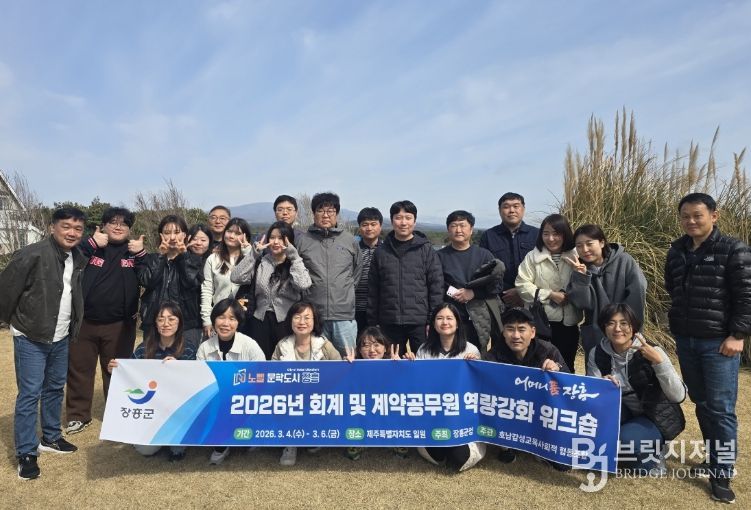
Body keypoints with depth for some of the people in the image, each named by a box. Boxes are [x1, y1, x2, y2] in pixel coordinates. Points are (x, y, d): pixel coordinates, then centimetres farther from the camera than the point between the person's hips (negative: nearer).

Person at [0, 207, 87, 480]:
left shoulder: (79, 259, 2)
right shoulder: (32, 255, -19)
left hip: (61, 339, 7)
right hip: (31, 338, -6)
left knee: (55, 388, 17)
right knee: (30, 394, -1)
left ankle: (51, 437, 33)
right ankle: (26, 453, 12)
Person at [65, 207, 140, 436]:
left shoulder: (133, 252, 4)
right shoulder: (91, 246, 3)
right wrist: (91, 243, -18)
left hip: (119, 325, 0)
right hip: (84, 321, 1)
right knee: (79, 370, 10)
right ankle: (78, 415, 26)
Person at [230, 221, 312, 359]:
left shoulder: (295, 264, 0)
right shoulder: (260, 262, 7)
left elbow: (303, 285, -21)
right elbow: (236, 278, -7)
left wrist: (293, 256, -18)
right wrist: (253, 253, -9)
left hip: (286, 322, -2)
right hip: (261, 321, 2)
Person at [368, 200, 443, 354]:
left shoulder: (427, 250, 2)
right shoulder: (381, 253, 8)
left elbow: (436, 287, 0)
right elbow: (373, 291, 9)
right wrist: (373, 323, 5)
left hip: (420, 322, -2)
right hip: (390, 323, 2)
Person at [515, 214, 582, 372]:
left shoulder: (576, 257, 2)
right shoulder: (533, 256, -1)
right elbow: (522, 285, -8)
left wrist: (568, 296, -15)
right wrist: (550, 295, -13)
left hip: (568, 322, 2)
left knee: (566, 366, 14)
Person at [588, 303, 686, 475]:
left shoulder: (651, 352, -19)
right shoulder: (597, 354, -10)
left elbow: (678, 396, -27)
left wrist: (659, 361, -38)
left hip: (658, 418, -3)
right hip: (625, 414, 3)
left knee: (625, 439, -30)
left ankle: (652, 455, 3)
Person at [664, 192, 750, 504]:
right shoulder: (677, 250, 7)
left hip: (719, 342, -5)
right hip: (685, 340, 6)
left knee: (720, 408, -2)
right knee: (701, 404, 15)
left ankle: (722, 474, 9)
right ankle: (716, 459, 30)